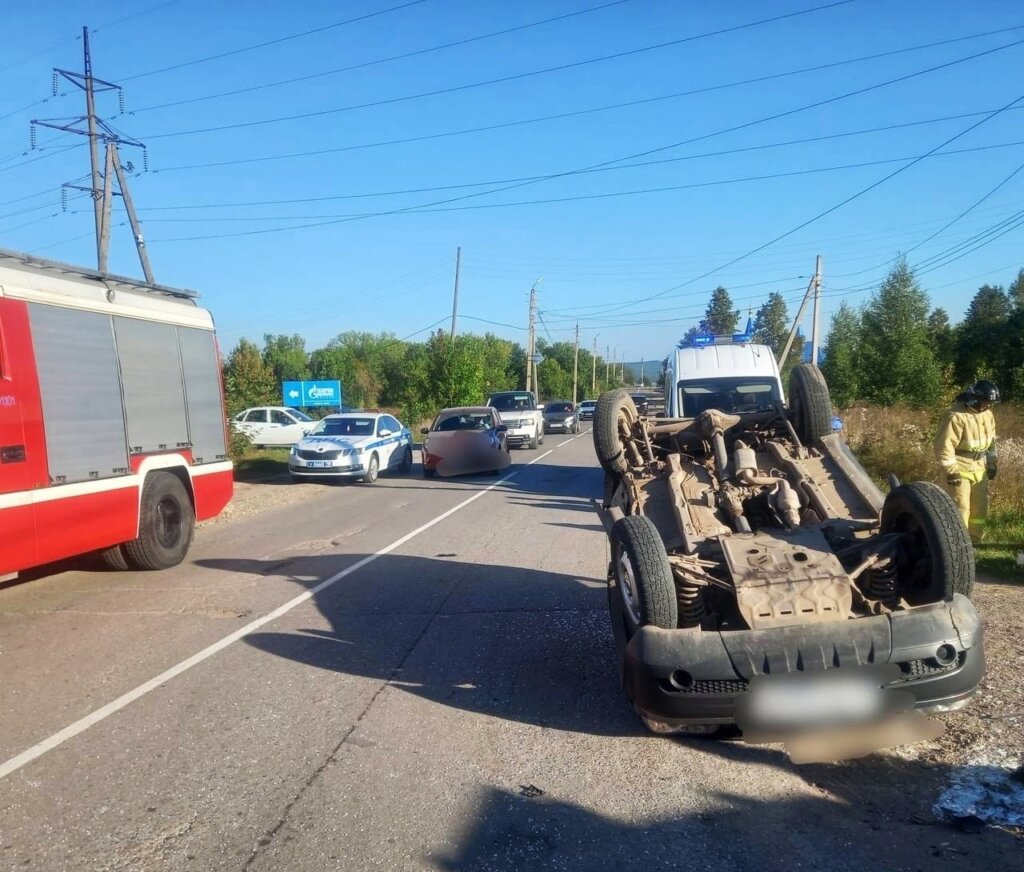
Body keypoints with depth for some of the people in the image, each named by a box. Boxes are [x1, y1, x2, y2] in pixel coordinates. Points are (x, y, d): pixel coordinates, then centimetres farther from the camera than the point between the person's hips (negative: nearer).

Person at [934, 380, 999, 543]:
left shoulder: (988, 414, 5)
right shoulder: (956, 416, -21)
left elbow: (991, 441, 19)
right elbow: (944, 445, -22)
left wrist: (991, 464, 18)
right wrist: (951, 470, -21)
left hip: (979, 469, 8)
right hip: (960, 469, -8)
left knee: (980, 506, 14)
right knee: (960, 508, -6)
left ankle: (973, 541, 29)